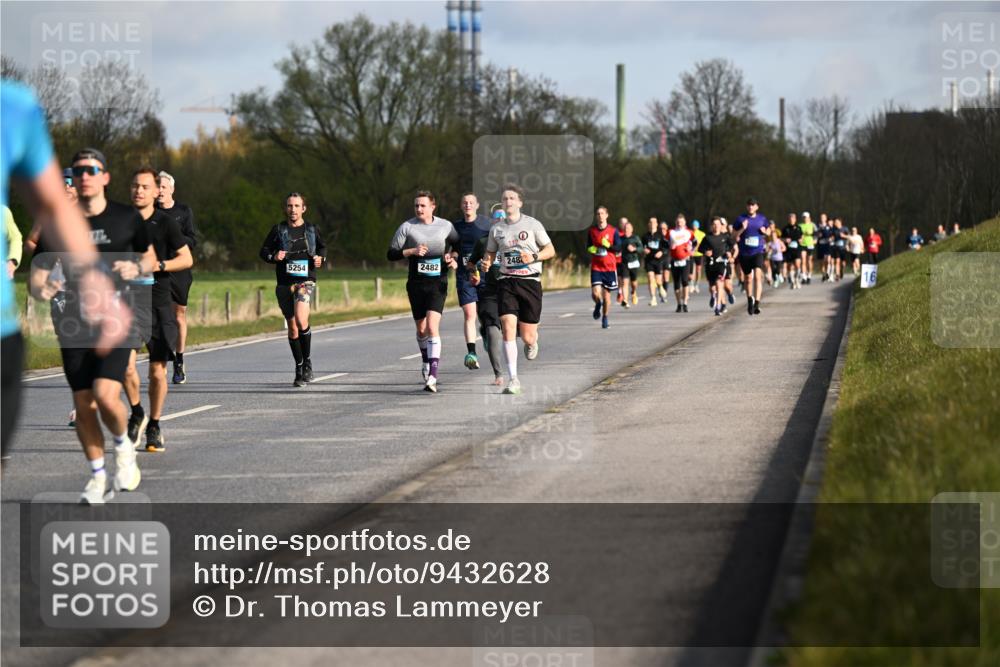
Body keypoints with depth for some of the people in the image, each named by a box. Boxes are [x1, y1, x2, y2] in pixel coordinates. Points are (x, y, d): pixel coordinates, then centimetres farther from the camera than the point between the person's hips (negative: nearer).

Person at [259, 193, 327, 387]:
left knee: (301, 320, -25)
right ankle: (299, 369, 20)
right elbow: (264, 251, 10)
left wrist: (320, 258, 1)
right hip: (284, 283, 2)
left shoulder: (312, 229, 6)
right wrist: (273, 257, -11)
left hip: (305, 281, -2)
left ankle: (307, 361, -8)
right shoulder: (278, 230, 4)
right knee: (292, 327, 7)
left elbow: (322, 247, 21)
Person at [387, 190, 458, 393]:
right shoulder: (407, 227, -1)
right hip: (416, 284, 2)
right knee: (421, 329, 13)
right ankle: (426, 361, 42)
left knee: (432, 327, -16)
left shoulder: (446, 226, 2)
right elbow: (391, 254, -1)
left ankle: (432, 377, -21)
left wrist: (454, 259, -1)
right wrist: (412, 251, -15)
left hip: (438, 284, -2)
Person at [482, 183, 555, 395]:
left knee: (527, 336, 0)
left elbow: (550, 250, 4)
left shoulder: (532, 224, 0)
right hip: (507, 282, 1)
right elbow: (490, 253, 20)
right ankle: (513, 379, -12)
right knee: (508, 329, -15)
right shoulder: (496, 229, 8)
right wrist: (486, 263, -3)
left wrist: (534, 256, -15)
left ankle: (532, 341, 41)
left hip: (530, 281, -1)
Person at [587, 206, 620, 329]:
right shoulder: (591, 231, 5)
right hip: (596, 267, 0)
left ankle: (605, 318, 22)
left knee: (607, 293, 5)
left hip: (610, 267, 0)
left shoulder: (613, 231, 0)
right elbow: (588, 246, 15)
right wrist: (591, 249, -7)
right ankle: (598, 305, 19)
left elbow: (618, 248, -2)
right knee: (595, 293, -16)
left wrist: (608, 246, -19)